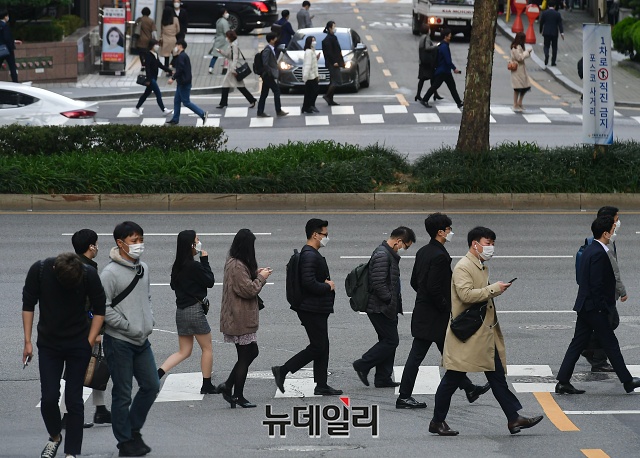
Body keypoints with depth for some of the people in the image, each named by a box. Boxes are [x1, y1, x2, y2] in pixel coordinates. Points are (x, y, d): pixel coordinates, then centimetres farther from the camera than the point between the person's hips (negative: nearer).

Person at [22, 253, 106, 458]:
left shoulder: (89, 275, -17)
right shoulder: (39, 270, -15)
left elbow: (99, 309, -3)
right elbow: (28, 305, -2)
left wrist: (90, 342, -7)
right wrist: (27, 342, -3)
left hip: (78, 346, -1)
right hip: (48, 344, 1)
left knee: (74, 400, -1)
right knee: (49, 397, -4)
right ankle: (54, 436, 24)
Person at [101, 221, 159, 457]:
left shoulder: (142, 268, 7)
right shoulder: (110, 273, -16)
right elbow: (103, 309, -19)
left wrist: (149, 322, 6)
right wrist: (130, 327, -17)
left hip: (142, 340, 7)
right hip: (119, 342, -7)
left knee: (151, 386, 11)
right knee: (122, 394, 1)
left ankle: (134, 429, 28)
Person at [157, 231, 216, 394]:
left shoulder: (177, 266, 5)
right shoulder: (194, 266, -17)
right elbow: (210, 281, -7)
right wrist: (205, 260, -2)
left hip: (181, 310, 8)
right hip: (195, 310, -8)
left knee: (184, 351, 14)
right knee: (207, 348, 8)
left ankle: (158, 373, -4)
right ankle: (207, 386, 13)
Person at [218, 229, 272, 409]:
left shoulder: (233, 263, 11)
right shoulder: (237, 266, -21)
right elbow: (248, 289, -23)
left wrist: (256, 273, 8)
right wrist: (261, 277, -9)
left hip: (240, 318, 10)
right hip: (241, 320, -10)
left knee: (251, 352, 16)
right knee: (245, 356, 0)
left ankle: (227, 386, 15)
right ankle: (238, 396, 8)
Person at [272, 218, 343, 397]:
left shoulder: (312, 254, 16)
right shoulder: (310, 255, -19)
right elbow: (309, 283, -29)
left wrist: (326, 283, 5)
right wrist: (327, 286, -14)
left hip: (317, 309, 11)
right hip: (312, 310, -11)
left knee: (321, 346, 12)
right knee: (318, 347, -7)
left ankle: (321, 385, 16)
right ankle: (282, 371, -4)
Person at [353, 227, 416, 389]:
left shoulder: (389, 254, 15)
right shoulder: (382, 255, -19)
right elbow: (378, 284, -25)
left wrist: (396, 300, 14)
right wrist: (391, 300, -15)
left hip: (386, 308, 11)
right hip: (381, 308, -11)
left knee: (387, 341, 12)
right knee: (391, 341, -7)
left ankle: (383, 378, 16)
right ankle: (362, 365, 1)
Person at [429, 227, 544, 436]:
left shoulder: (483, 267, 17)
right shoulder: (463, 267, -13)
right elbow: (466, 294, -27)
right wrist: (493, 289, -22)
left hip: (486, 335, 9)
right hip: (467, 334, -9)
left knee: (498, 377, 5)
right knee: (452, 379, 0)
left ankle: (514, 419, 3)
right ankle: (437, 422, 9)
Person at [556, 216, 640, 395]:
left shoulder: (591, 250, 11)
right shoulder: (599, 254, -20)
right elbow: (597, 284, -23)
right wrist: (603, 308, -17)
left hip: (584, 306, 9)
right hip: (595, 307, -9)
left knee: (578, 343, 9)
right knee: (610, 345, 2)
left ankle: (563, 382, 8)